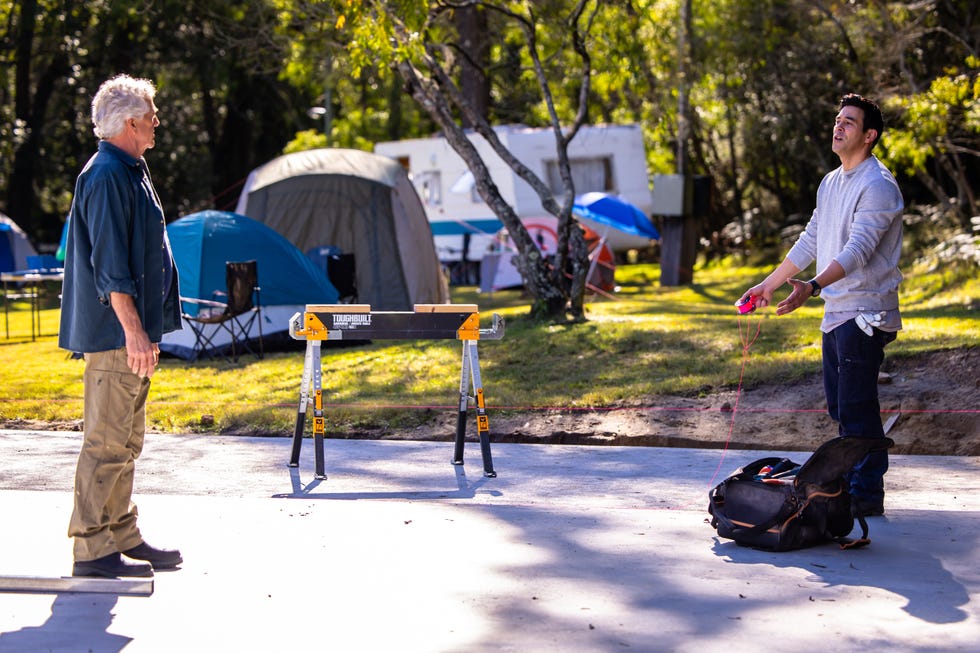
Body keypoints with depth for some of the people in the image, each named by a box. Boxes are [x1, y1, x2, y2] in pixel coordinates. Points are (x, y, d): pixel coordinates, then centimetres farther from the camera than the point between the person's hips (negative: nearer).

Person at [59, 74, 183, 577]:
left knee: (125, 440, 15)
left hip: (130, 333, 11)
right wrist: (133, 331, -23)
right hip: (114, 333, -11)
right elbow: (110, 265, -20)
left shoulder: (128, 172, 18)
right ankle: (92, 548, -1)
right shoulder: (106, 176, -15)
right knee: (106, 440, -6)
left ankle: (123, 538, 23)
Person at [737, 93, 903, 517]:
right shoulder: (830, 183, 16)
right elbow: (810, 242, 24)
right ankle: (849, 485, 22)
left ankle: (867, 495, -2)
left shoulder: (877, 185, -14)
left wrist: (812, 287, -39)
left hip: (866, 315, -9)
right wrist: (768, 284, 25)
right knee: (840, 407, 13)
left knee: (857, 409, -8)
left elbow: (858, 250, -26)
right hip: (836, 313, 9)